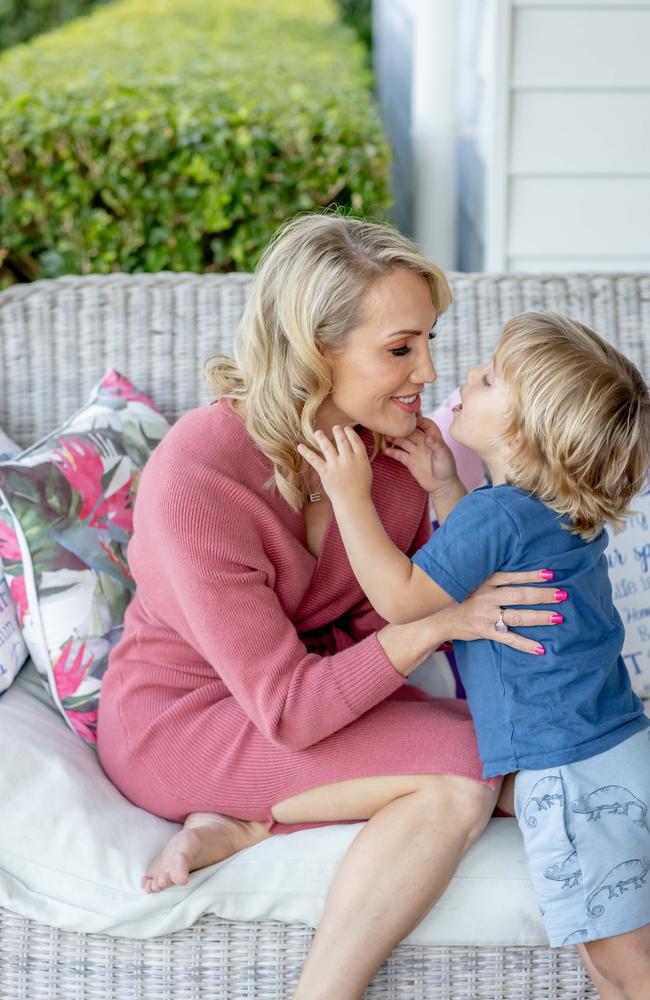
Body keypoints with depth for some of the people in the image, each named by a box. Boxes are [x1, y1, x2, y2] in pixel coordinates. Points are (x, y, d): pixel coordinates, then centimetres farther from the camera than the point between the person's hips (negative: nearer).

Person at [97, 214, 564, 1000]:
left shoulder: (392, 437, -11)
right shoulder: (194, 477, -29)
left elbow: (390, 613, -4)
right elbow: (288, 710, -28)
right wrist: (442, 622, -34)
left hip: (320, 686, 7)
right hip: (178, 720, -7)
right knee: (461, 772, -25)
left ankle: (246, 827, -10)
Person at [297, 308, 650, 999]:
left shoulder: (496, 514, -19)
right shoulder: (562, 512, 10)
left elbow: (400, 597, -16)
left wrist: (351, 494, -11)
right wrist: (444, 487, 15)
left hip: (575, 771, -10)